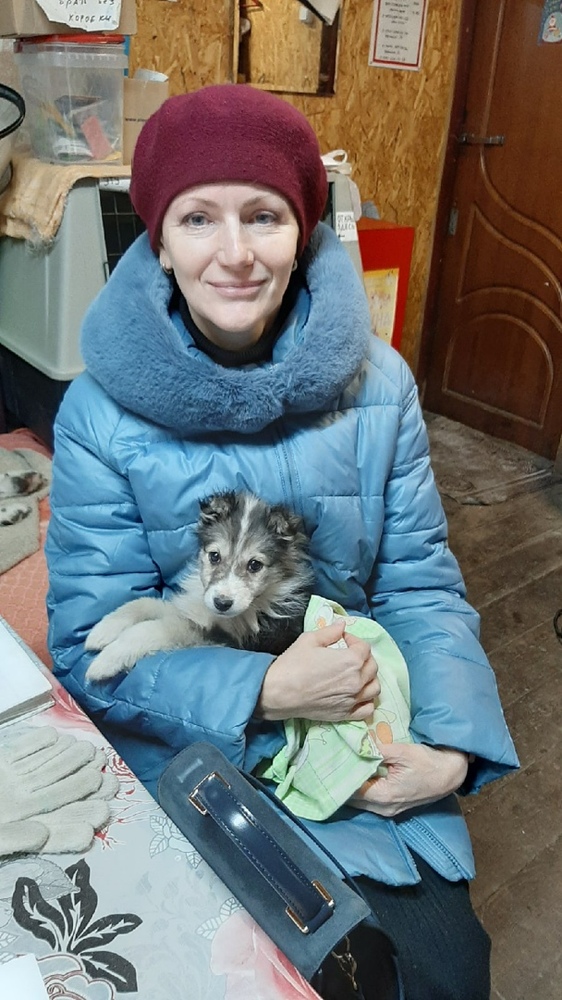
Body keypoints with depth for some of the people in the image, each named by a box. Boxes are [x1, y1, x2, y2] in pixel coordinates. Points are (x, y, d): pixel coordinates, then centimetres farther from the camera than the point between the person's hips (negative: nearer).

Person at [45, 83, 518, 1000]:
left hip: (370, 740, 3)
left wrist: (453, 745, -16)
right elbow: (87, 643, -11)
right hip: (197, 751, -2)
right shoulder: (102, 411, -14)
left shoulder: (377, 383, -7)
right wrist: (265, 691, -23)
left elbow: (421, 583, -2)